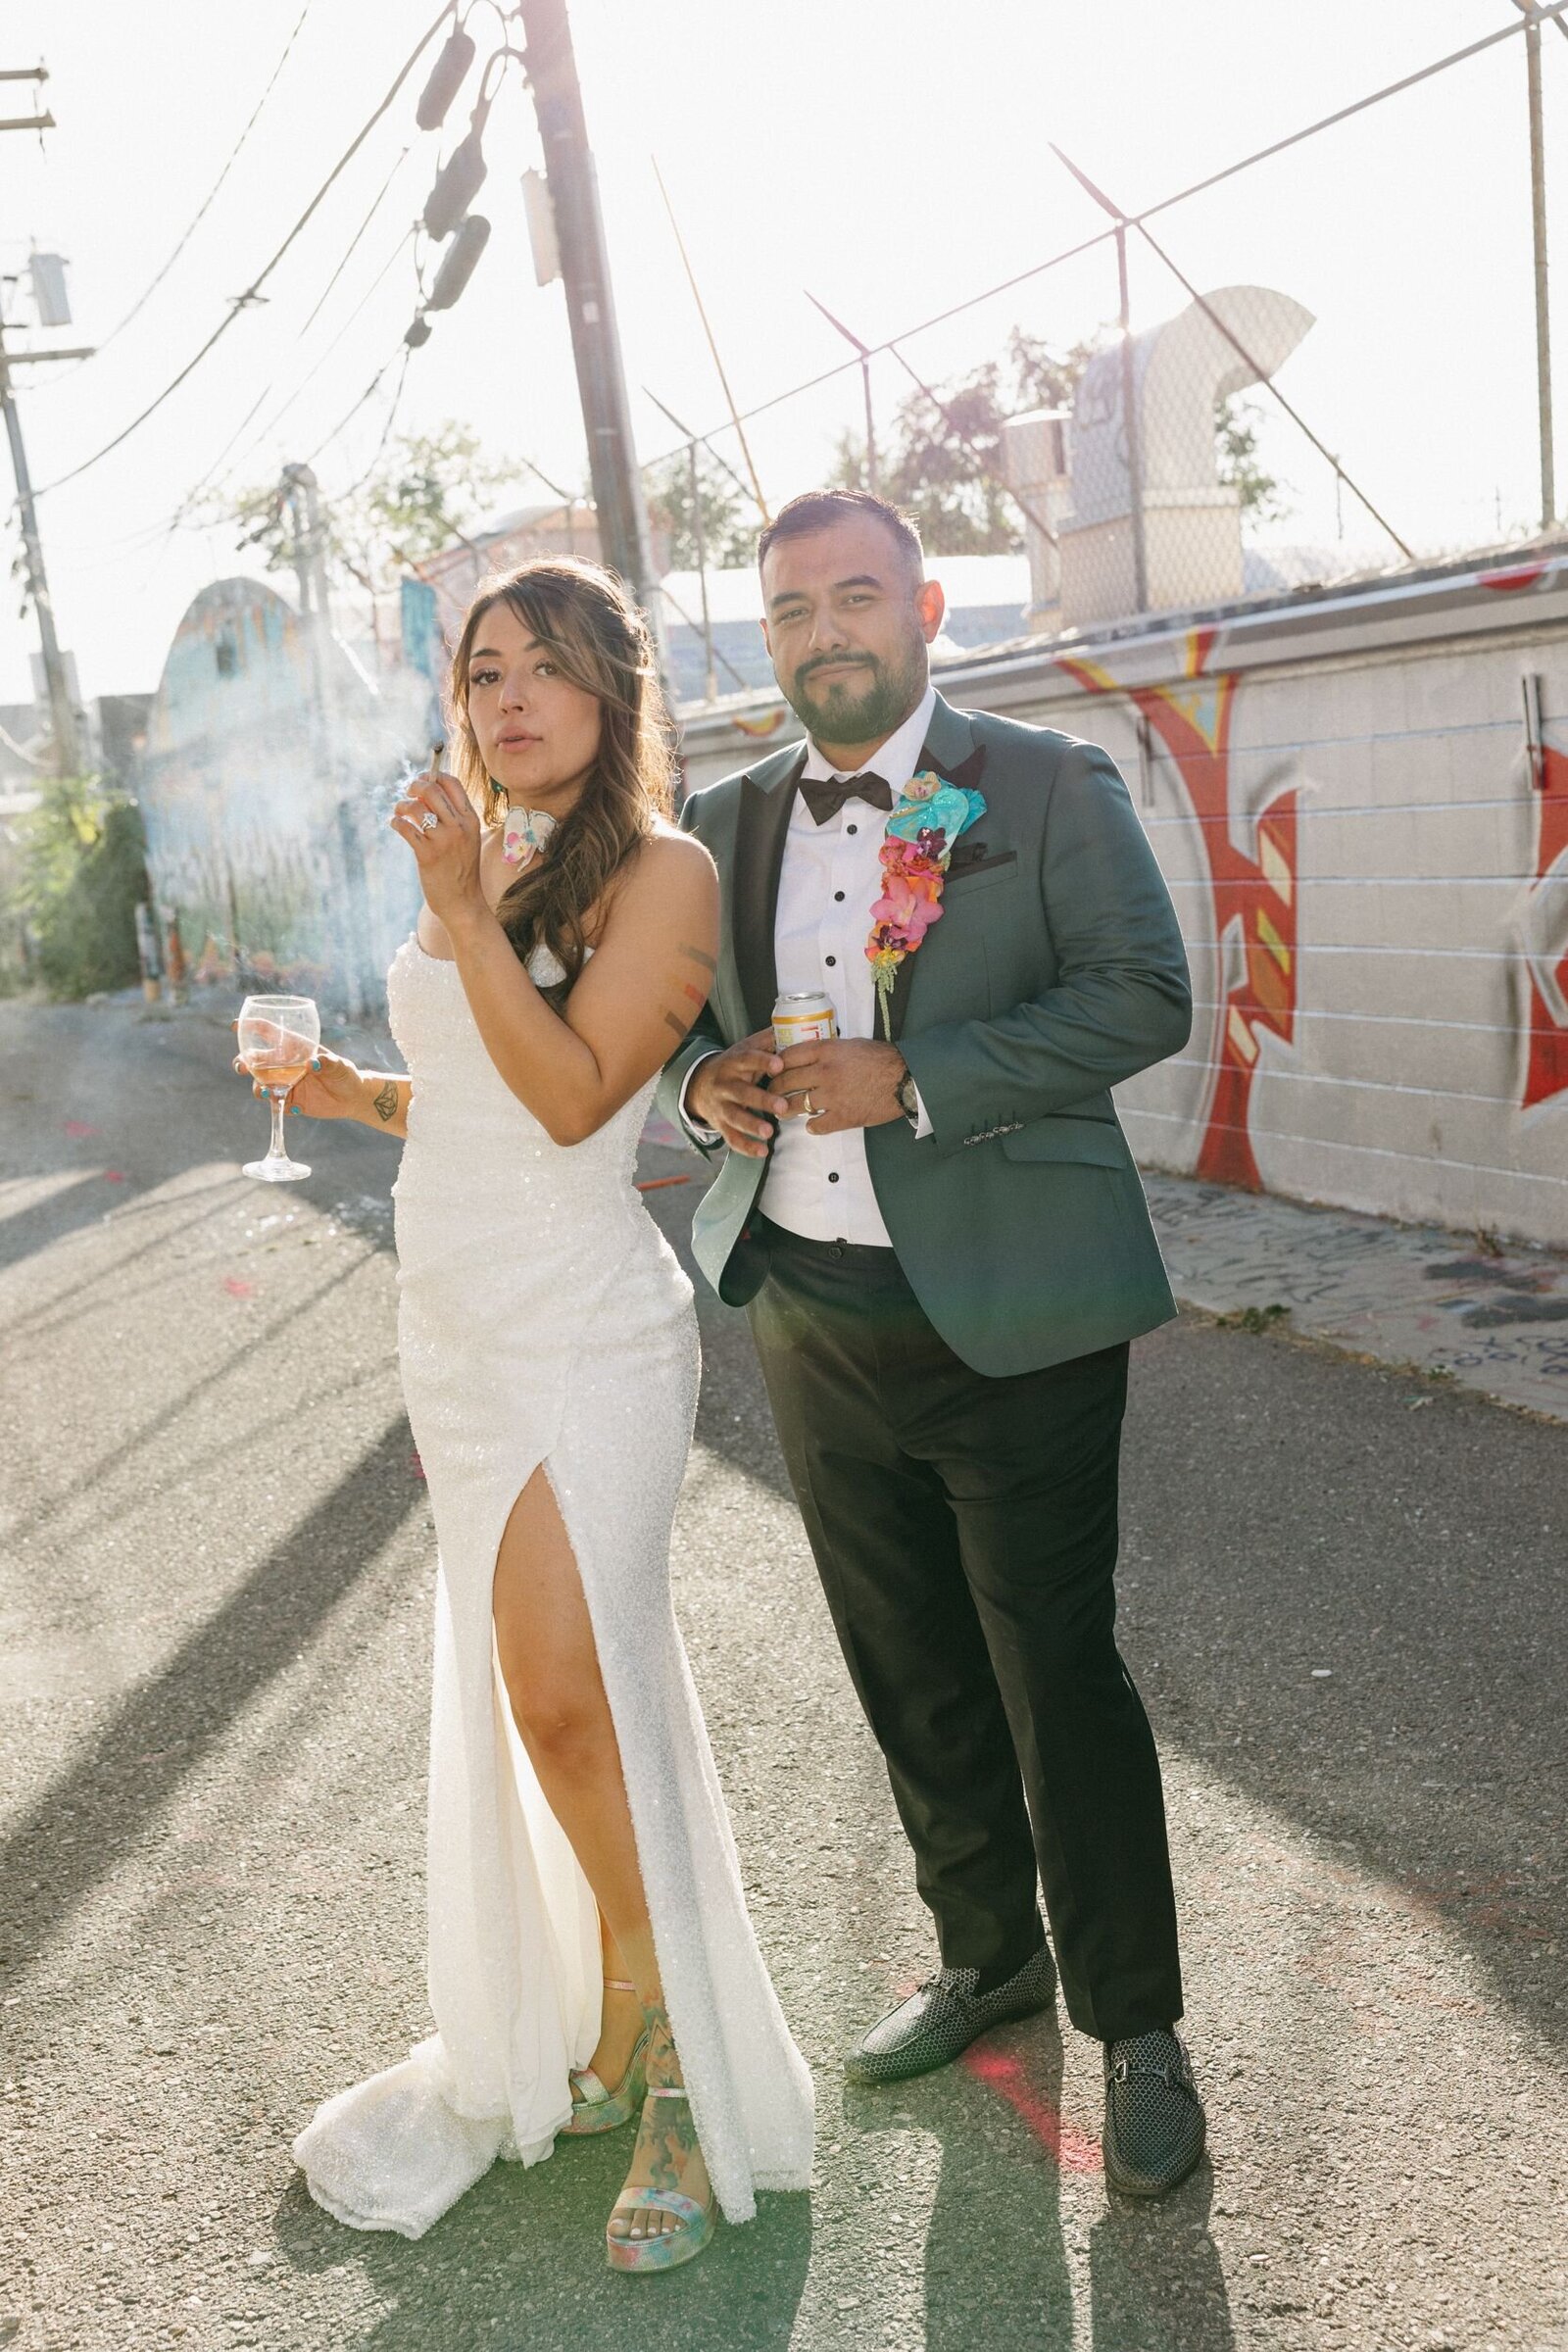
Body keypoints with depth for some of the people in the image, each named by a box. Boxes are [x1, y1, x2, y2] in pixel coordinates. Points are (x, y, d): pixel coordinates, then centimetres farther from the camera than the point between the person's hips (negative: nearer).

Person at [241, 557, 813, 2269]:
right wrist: (355, 1095, 4)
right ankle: (596, 2027, 29)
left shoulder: (660, 872, -8)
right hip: (455, 1333, 7)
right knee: (518, 1692, 13)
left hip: (581, 1336, -7)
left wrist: (461, 910, -21)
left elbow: (572, 1095, -19)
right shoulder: (474, 861, 13)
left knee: (567, 1696, -8)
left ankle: (670, 2069, 11)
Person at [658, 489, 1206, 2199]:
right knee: (911, 1678, 17)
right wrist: (706, 1080, -4)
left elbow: (1145, 995, -12)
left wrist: (907, 1079, -21)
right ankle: (987, 1953, 39)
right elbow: (669, 1017, 20)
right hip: (814, 1319, 5)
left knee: (1060, 1681, 3)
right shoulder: (725, 824, 11)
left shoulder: (1049, 787, -3)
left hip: (1008, 1323, -5)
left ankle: (1135, 2027, 23)